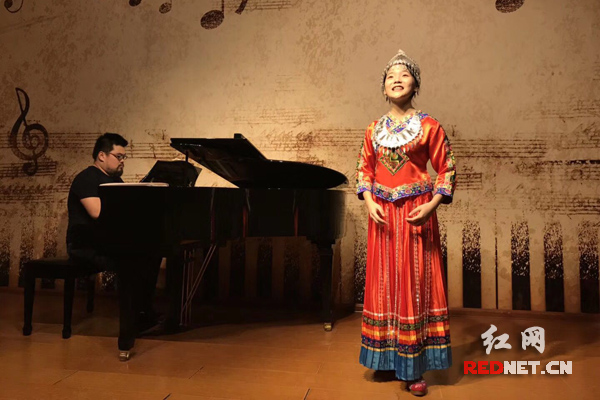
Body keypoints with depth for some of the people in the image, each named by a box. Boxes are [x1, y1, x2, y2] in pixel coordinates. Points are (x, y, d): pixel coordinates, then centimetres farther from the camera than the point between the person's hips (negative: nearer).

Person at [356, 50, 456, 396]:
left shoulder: (429, 126, -1)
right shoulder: (374, 130, 9)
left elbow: (447, 169, -1)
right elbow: (364, 169, 13)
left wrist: (432, 205, -13)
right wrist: (369, 202, -3)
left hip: (416, 214, -3)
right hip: (382, 215, 4)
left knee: (415, 284, 0)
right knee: (384, 284, 10)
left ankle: (415, 367, 13)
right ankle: (388, 357, 26)